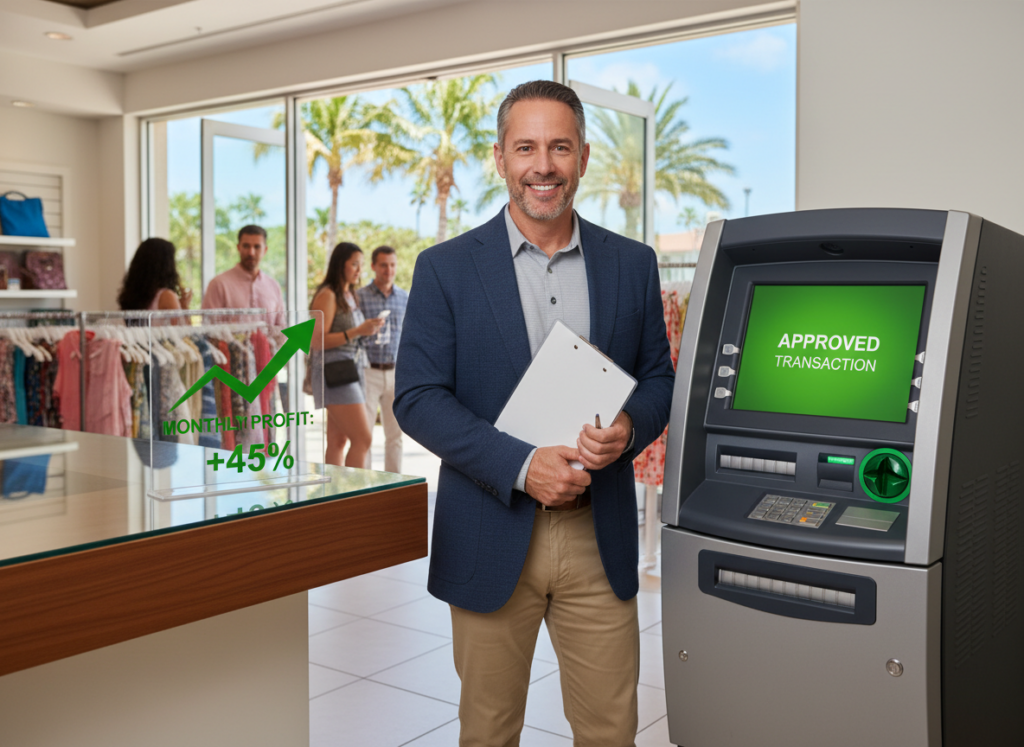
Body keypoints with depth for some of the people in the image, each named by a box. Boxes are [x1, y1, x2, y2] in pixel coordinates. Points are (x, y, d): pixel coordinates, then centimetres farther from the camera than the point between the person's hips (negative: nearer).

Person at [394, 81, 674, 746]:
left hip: (599, 537, 2)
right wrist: (522, 466, -18)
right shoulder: (446, 268, -2)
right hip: (492, 537, -1)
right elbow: (417, 398, -7)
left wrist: (628, 429, -13)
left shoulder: (633, 265, 6)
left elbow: (658, 377, 11)